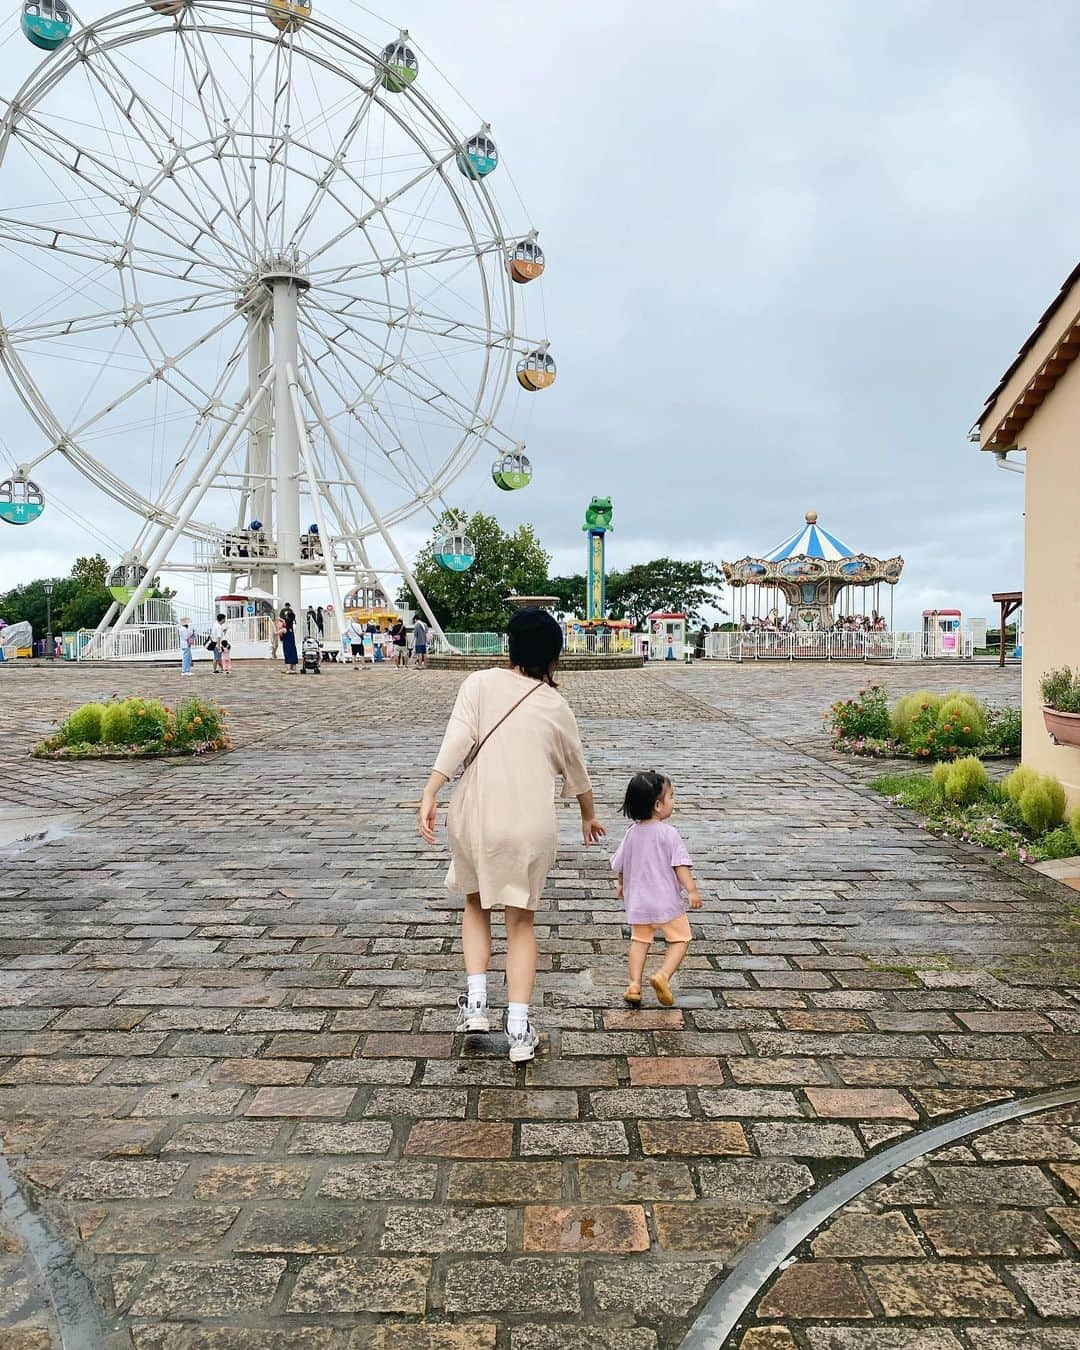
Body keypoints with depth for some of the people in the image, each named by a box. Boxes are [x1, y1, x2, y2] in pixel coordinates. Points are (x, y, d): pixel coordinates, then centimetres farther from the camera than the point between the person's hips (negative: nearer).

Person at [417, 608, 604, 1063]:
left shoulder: (480, 683, 1)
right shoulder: (556, 705, 8)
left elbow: (457, 739, -13)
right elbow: (576, 769, 20)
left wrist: (429, 795, -15)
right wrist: (589, 817, 36)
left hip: (475, 817, 0)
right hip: (531, 826, 0)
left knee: (476, 905, 25)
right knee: (521, 922, 15)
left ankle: (475, 1004, 18)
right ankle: (519, 1030, 10)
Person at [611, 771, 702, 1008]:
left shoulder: (632, 832, 3)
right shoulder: (668, 833, -15)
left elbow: (619, 864, 14)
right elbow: (680, 865, -19)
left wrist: (621, 884, 30)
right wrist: (692, 890, -16)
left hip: (637, 901, 5)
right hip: (666, 901, -5)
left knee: (640, 940, 18)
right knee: (679, 938, 9)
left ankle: (634, 984, 10)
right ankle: (663, 975, -10)